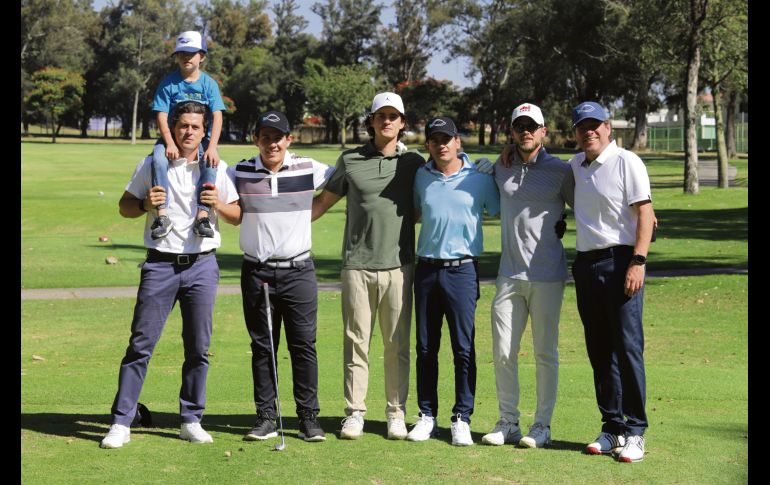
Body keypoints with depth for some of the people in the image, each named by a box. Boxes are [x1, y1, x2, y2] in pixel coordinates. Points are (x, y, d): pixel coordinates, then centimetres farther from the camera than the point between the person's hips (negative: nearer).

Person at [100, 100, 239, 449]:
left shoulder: (217, 169, 7)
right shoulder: (151, 165, 5)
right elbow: (125, 206, 11)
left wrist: (219, 204, -11)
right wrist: (144, 204, -10)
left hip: (202, 265, 1)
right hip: (160, 264, -1)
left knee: (198, 348, 5)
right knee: (141, 343, -4)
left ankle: (191, 421, 16)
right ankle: (121, 423, 0)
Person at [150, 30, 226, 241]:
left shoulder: (209, 83, 3)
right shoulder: (168, 83, 1)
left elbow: (217, 116, -6)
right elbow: (161, 115, -6)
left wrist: (212, 146, -21)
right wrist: (170, 144, -22)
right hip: (172, 136, 0)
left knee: (211, 162, -31)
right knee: (158, 158, -32)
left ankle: (202, 216, -33)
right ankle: (162, 216, -35)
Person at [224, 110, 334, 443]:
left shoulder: (309, 170, 1)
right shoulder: (239, 173, 2)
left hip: (298, 270, -1)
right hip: (256, 272, 1)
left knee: (304, 345, -1)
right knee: (262, 347, 5)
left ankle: (309, 417, 6)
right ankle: (265, 417, 11)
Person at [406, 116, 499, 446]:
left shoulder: (479, 178, 0)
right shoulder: (420, 178, 9)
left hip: (462, 270, -3)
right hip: (426, 268, 3)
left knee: (464, 349, -3)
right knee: (425, 348, 7)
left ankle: (462, 419, 4)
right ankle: (427, 416, 16)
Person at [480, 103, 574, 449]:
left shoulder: (560, 171, -1)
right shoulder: (500, 168, 10)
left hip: (547, 276, -4)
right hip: (509, 274, 4)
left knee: (545, 353, 3)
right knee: (503, 353, 4)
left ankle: (542, 425, 12)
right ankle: (508, 422, 15)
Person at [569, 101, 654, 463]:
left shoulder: (626, 162, -4)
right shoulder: (575, 165, 15)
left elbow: (645, 212, -10)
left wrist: (638, 261, -19)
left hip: (620, 262, -7)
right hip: (585, 264, 7)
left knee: (628, 348, -7)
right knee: (599, 351, 8)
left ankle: (634, 432, -3)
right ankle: (612, 428, 15)